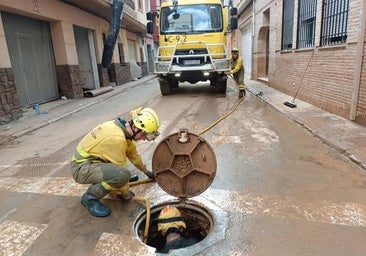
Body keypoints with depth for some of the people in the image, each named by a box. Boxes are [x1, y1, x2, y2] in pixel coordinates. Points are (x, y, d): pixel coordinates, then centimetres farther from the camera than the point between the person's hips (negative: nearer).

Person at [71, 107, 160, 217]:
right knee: (123, 174, -30)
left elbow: (133, 153, 14)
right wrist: (126, 194, -5)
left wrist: (146, 171, 24)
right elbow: (120, 169, -20)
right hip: (81, 168, -9)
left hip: (89, 159, 9)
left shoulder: (122, 127, -1)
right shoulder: (117, 138, -29)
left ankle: (103, 180, 17)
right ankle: (90, 196, -7)